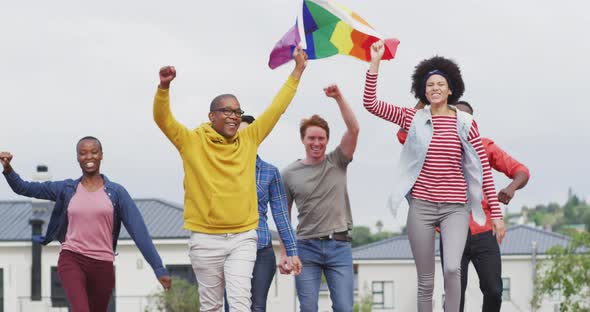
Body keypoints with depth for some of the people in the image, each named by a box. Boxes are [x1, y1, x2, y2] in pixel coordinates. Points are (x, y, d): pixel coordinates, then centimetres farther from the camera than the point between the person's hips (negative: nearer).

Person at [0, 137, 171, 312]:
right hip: (71, 260, -1)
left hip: (103, 265, 1)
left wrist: (159, 268, -5)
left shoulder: (116, 192, 3)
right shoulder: (67, 189, 6)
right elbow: (23, 188, 6)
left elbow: (139, 231, -1)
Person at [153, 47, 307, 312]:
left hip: (243, 238, 1)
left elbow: (276, 108, 12)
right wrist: (164, 87, -27)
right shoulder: (192, 142, 1)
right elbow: (162, 118, -10)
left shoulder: (249, 140, 8)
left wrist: (298, 71, 14)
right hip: (206, 239, -1)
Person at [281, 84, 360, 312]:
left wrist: (338, 98, -17)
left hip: (340, 246, 0)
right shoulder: (290, 174, 5)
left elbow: (353, 129, -8)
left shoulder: (337, 162, 7)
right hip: (306, 247, 0)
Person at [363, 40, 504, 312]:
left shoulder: (465, 122, 2)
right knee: (425, 280, 5)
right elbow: (370, 104, 0)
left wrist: (496, 212, 0)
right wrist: (375, 62, -7)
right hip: (421, 206, 1)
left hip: (455, 208, -1)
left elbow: (483, 167, 3)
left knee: (452, 268, -25)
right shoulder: (414, 119, 5)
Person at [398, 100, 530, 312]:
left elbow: (521, 171, 5)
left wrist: (511, 187, -18)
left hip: (484, 233, 0)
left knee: (493, 291, -5)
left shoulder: (485, 146, 8)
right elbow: (404, 134, -6)